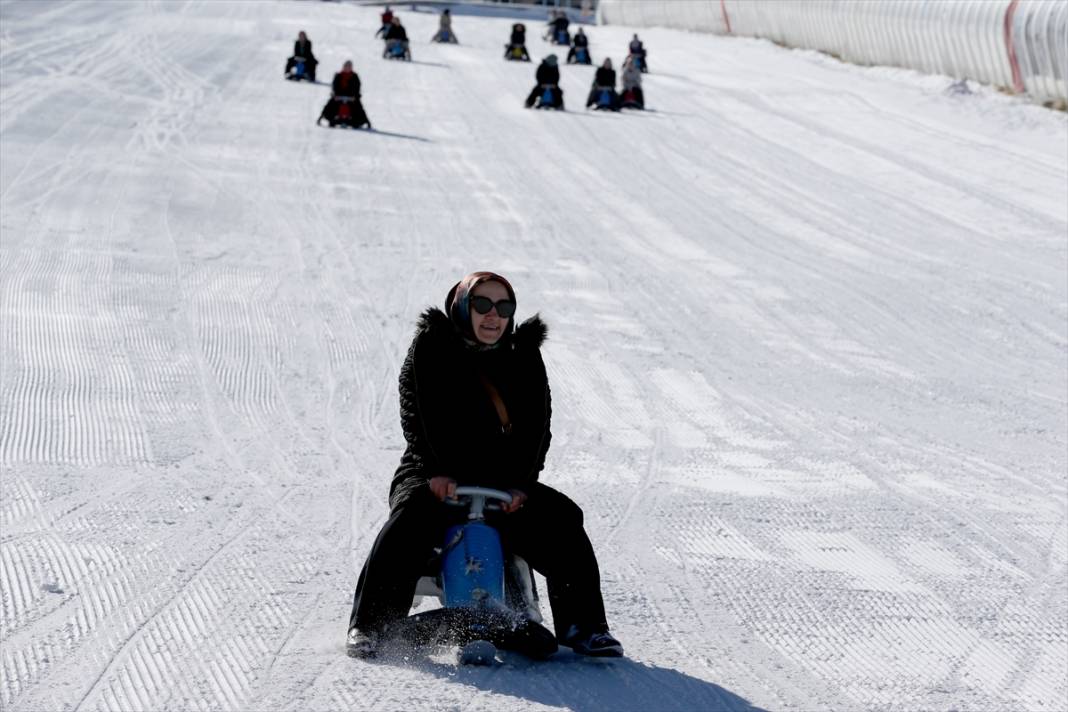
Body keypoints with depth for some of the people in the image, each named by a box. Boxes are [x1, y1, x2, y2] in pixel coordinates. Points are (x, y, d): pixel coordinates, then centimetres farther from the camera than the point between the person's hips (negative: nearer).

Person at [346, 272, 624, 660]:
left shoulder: (525, 356, 10)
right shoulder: (431, 348, 3)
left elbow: (536, 425, 2)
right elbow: (420, 415, -9)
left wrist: (519, 482, -14)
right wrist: (439, 471, -24)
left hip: (504, 486, 3)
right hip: (435, 477, -3)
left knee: (561, 519, -20)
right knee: (414, 515, -34)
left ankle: (581, 625, -11)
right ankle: (369, 625, -28)